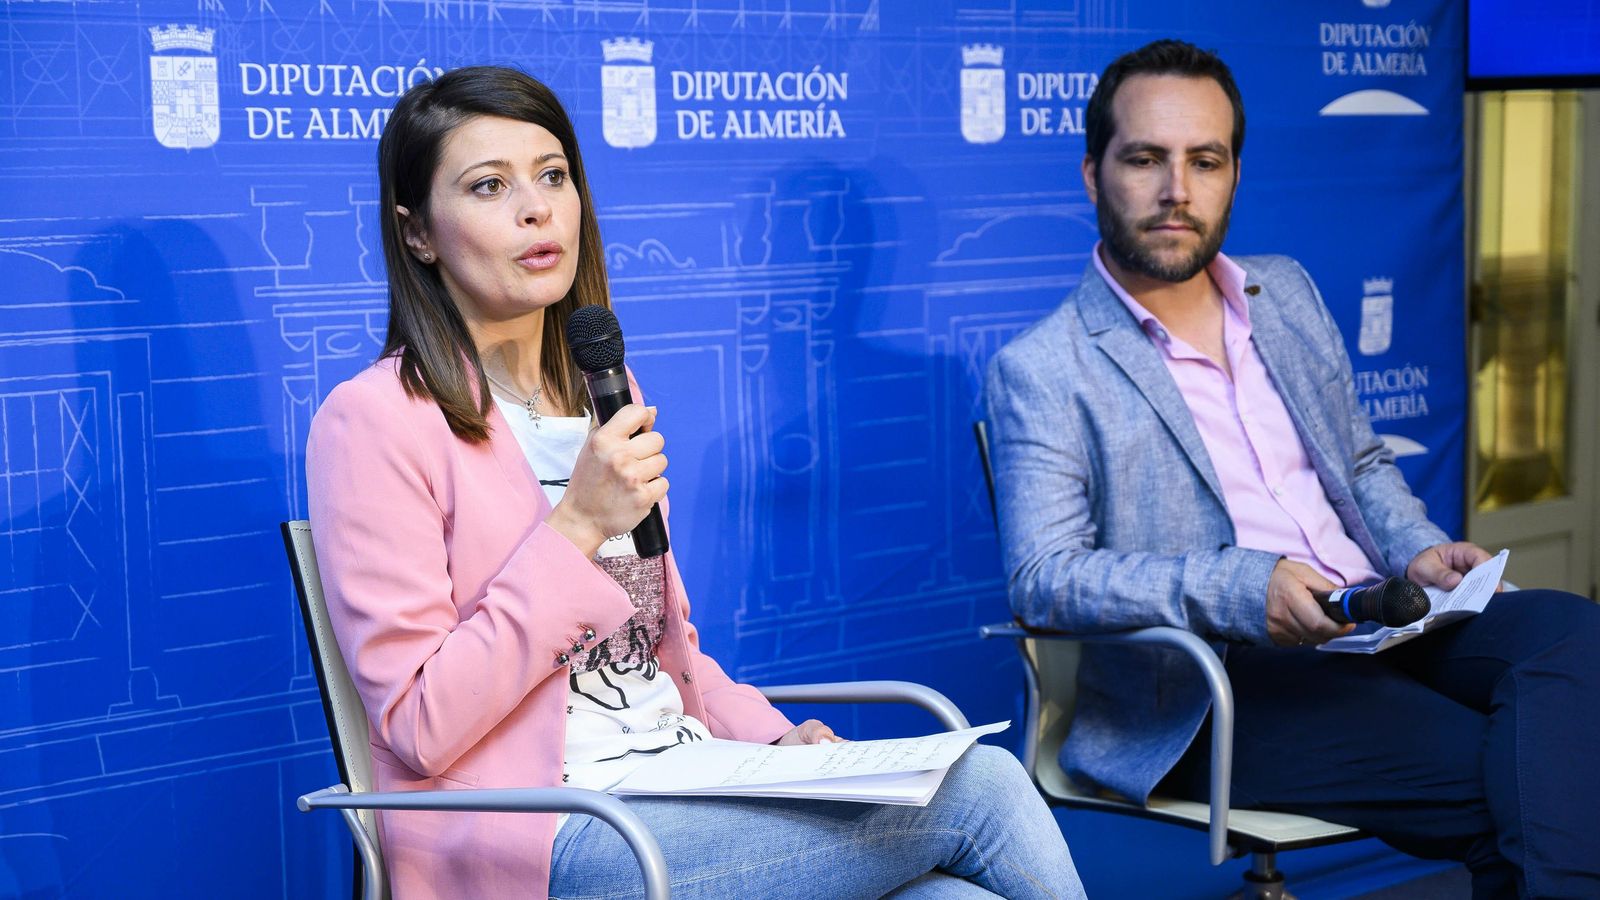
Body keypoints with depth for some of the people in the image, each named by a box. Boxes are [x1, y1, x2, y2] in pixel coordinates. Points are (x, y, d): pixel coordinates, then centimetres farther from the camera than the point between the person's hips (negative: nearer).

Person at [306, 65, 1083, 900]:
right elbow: (418, 729, -12)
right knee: (979, 789, -17)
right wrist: (574, 527, -16)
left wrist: (772, 739, 2)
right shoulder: (376, 422, -7)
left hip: (683, 802, 7)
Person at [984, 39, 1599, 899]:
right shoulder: (1040, 371, -2)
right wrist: (1241, 588, -26)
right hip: (1225, 685, -7)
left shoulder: (1286, 293, 19)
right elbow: (1041, 577, -12)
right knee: (1503, 781, -29)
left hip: (1375, 626, 7)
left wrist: (1417, 548, 4)